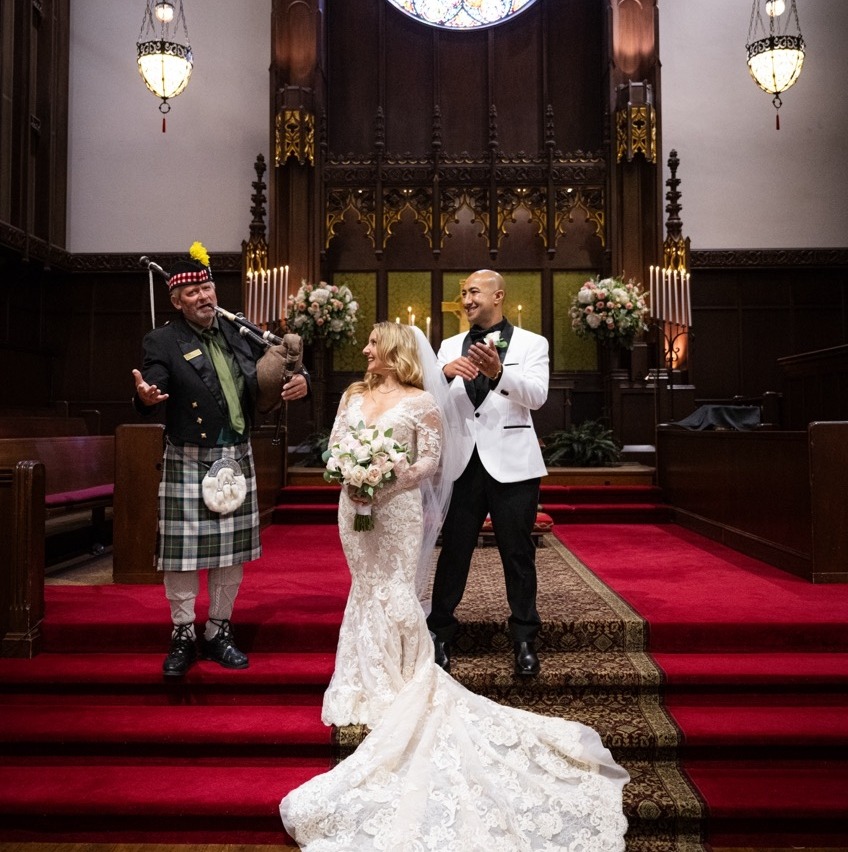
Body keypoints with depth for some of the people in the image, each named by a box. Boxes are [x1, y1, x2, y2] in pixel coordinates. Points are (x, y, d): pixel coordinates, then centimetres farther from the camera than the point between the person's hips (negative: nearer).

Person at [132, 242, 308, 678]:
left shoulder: (239, 334, 7)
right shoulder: (162, 341, -6)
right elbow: (153, 389, -20)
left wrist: (299, 381, -11)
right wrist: (145, 397, -44)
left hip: (236, 460, 4)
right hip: (188, 462, -4)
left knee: (231, 553, 11)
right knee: (182, 553, 3)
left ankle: (218, 633, 28)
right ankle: (183, 637, 23)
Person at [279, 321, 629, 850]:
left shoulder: (421, 401, -4)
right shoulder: (354, 395, 11)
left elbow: (430, 461, -7)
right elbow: (335, 447, 9)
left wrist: (387, 481, -19)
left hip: (396, 507, -5)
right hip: (354, 505, 6)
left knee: (393, 591, -4)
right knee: (367, 588, 12)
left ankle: (406, 687, 11)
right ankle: (373, 682, 24)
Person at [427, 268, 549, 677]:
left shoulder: (531, 343, 3)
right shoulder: (450, 346, 12)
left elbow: (537, 395, -13)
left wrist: (499, 372, -30)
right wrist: (447, 373, -21)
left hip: (511, 465, -2)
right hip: (462, 464, 2)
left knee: (518, 555, 7)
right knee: (453, 552, 7)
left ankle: (524, 640, 21)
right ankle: (440, 635, 21)